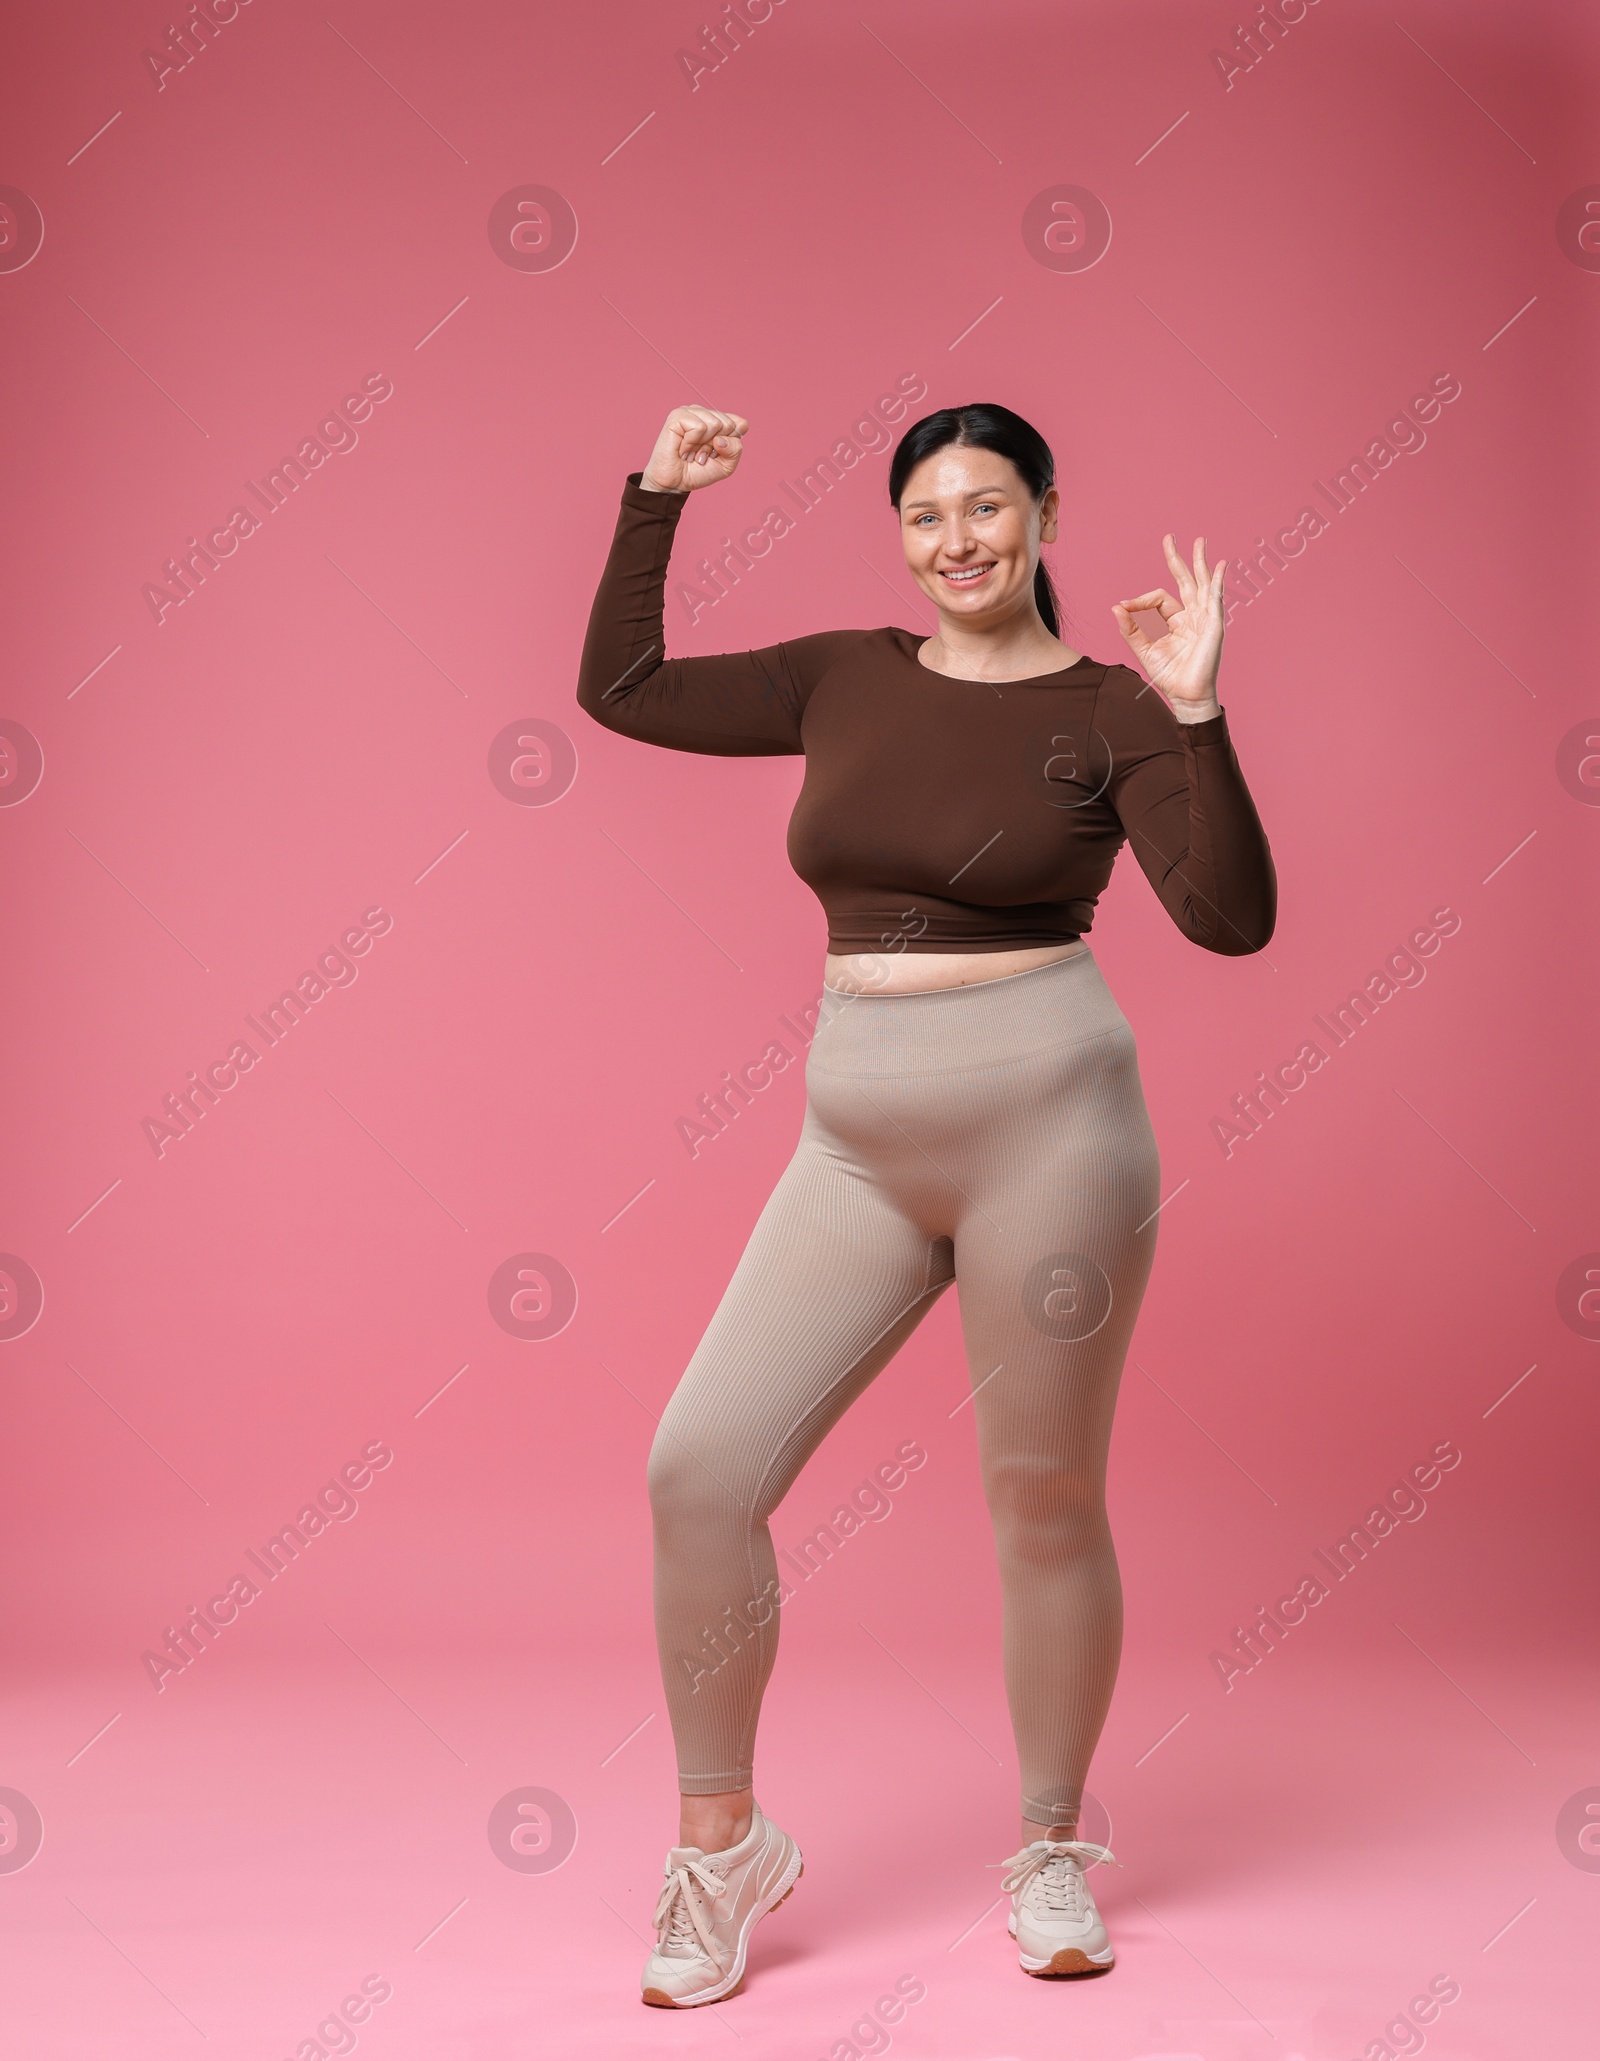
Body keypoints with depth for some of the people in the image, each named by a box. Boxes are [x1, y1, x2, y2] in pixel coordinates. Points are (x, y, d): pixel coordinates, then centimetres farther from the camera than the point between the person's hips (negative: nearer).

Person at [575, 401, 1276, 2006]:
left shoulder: (1106, 709, -1)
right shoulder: (843, 680, 11)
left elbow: (1230, 917, -12)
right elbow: (620, 687, 14)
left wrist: (1194, 713, -21)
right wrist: (655, 499, 11)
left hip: (1045, 1127, -4)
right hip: (859, 1149, 4)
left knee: (1044, 1499, 6)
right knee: (698, 1468, -4)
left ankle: (1051, 1851, 28)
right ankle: (722, 1844, 14)